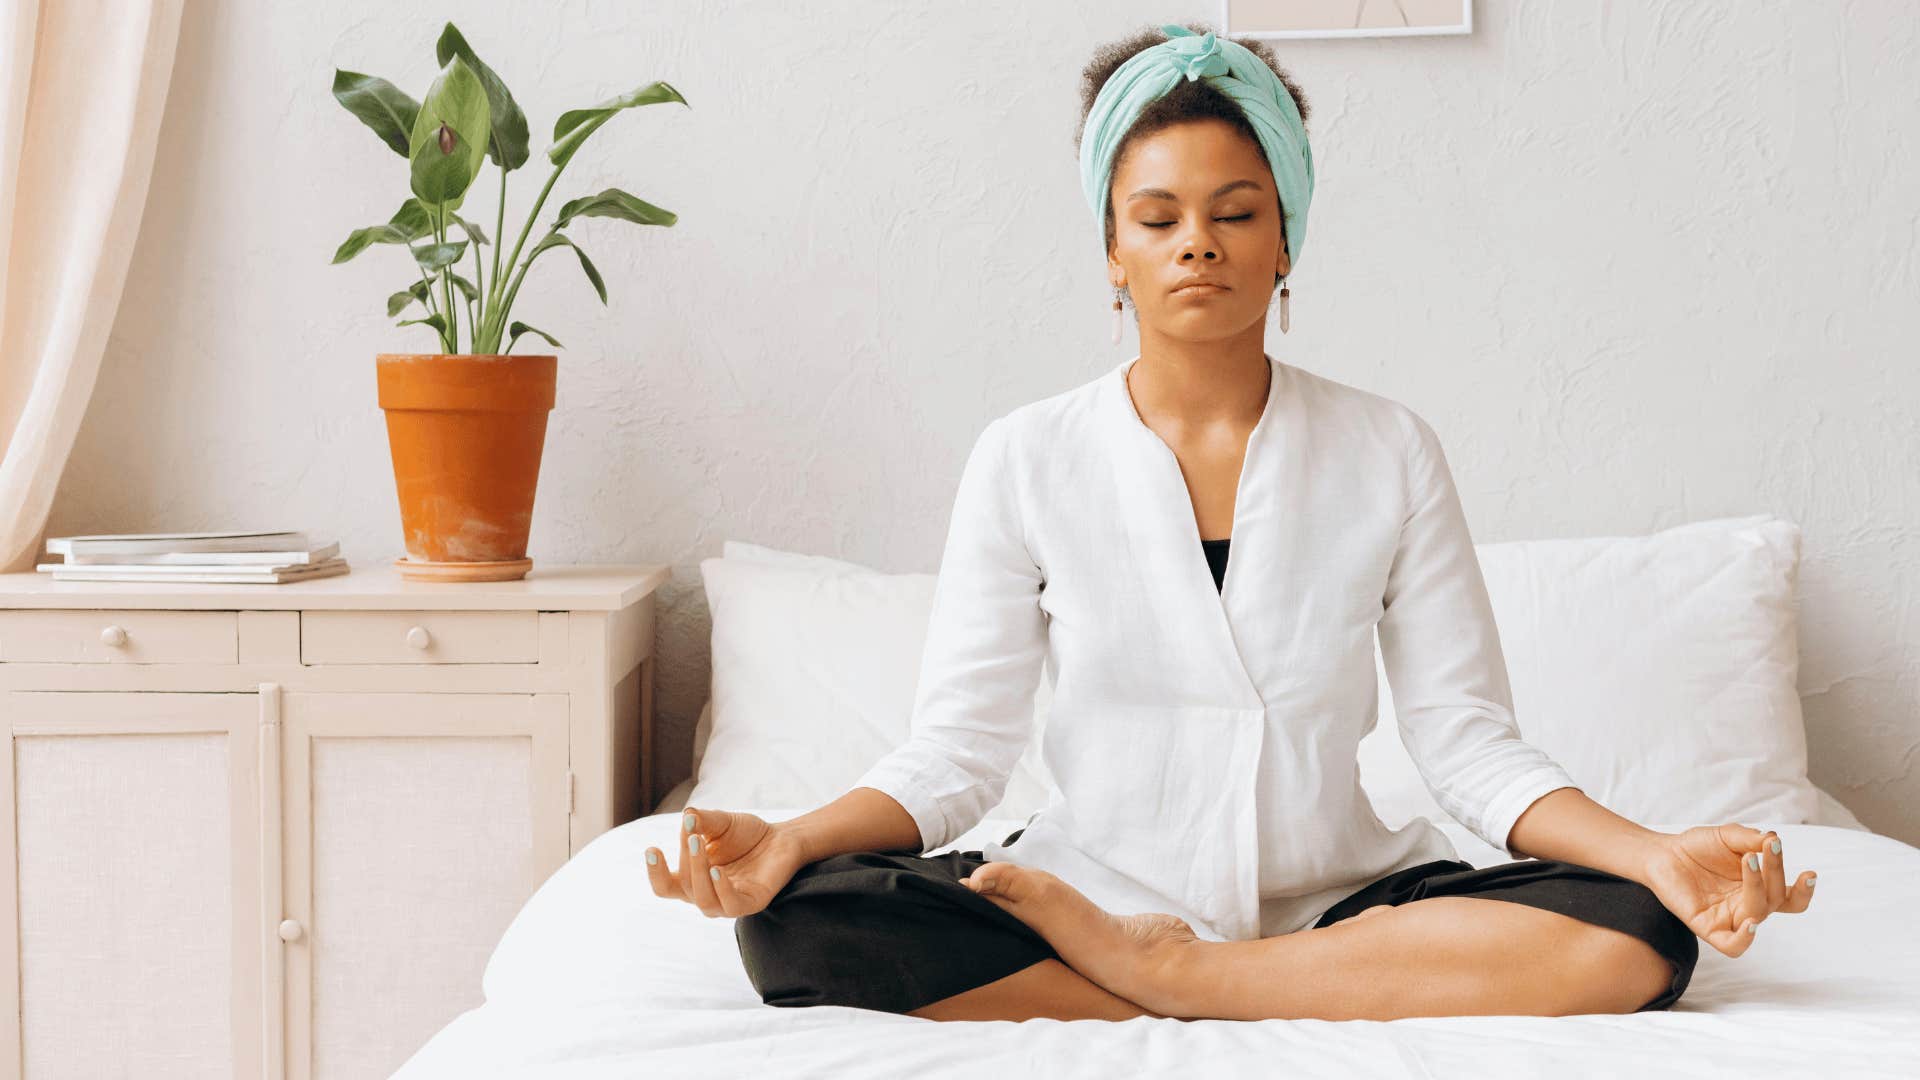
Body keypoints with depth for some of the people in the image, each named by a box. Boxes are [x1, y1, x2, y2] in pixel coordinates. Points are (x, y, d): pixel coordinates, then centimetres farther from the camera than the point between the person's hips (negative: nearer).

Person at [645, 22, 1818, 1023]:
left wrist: (1655, 853, -19)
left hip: (1336, 898, 0)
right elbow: (958, 750, -3)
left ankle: (1149, 973, -17)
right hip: (1088, 892, 0)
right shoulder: (1027, 460, 1)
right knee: (798, 923, -27)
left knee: (1633, 940, -25)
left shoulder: (1391, 452, 2)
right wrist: (791, 839, -22)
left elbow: (1469, 739, -1)